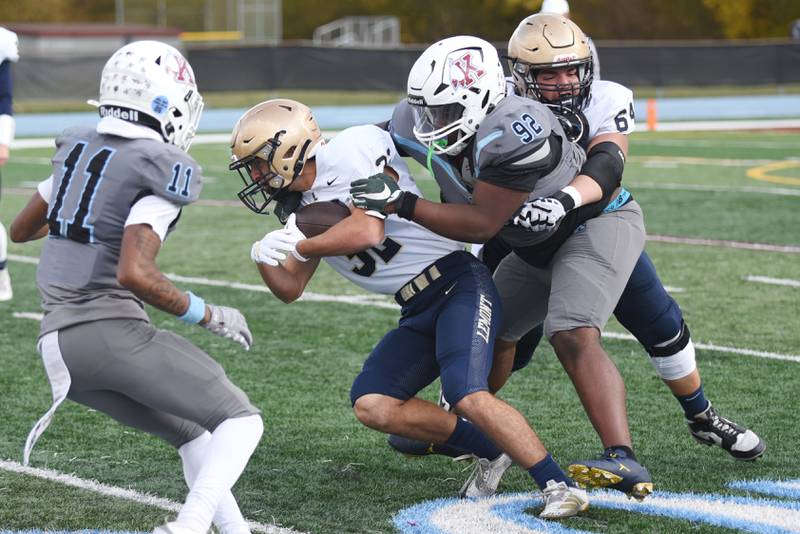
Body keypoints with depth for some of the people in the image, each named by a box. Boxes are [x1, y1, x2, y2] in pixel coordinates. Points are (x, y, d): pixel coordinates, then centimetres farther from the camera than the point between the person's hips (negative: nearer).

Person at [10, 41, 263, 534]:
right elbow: (134, 275, -22)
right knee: (240, 421, 2)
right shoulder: (161, 171, -11)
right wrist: (207, 315, -9)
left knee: (190, 433, 20)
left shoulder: (78, 149, 12)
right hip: (113, 331, -8)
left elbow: (21, 230, 26)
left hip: (59, 341, 8)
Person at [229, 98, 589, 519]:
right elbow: (290, 290, 19)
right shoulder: (307, 208, 16)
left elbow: (368, 231, -20)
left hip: (457, 283, -9)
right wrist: (264, 258, -2)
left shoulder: (349, 150, -10)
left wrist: (301, 247, -6)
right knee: (371, 404, -5)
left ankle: (558, 485, -17)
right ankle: (490, 451, 5)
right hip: (419, 312, 9)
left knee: (467, 396, -26)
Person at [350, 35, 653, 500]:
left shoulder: (511, 132, -38)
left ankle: (625, 461, -37)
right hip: (536, 246, 9)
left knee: (573, 336, -28)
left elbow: (482, 224, -31)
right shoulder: (421, 127, -16)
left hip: (598, 223, -9)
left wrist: (400, 204, -32)